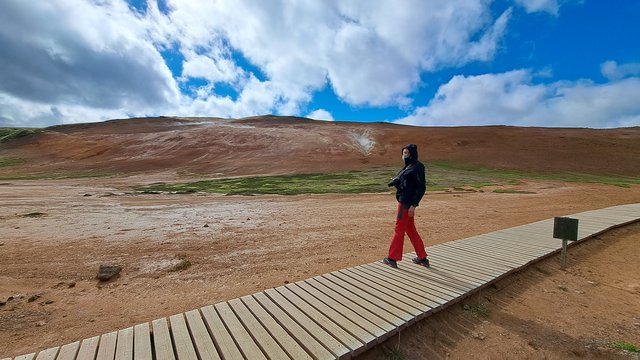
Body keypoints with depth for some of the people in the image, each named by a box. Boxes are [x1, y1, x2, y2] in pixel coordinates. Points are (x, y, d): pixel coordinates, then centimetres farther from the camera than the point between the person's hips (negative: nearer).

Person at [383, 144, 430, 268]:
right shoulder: (408, 167, 15)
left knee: (399, 230, 1)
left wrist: (413, 205, -21)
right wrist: (394, 181, -5)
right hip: (403, 201, 9)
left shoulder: (417, 167, -13)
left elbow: (421, 187, -18)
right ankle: (422, 258, 27)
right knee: (411, 230, 16)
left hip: (407, 203, -9)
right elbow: (400, 181, 17)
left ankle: (392, 259, 14)